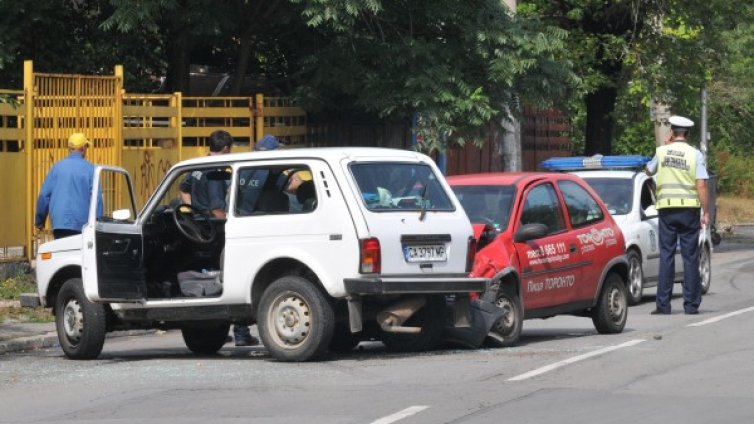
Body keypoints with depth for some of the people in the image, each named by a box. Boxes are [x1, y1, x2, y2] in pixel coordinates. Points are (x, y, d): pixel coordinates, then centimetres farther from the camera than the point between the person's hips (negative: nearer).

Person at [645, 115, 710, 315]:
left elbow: (649, 170, 21)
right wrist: (705, 212, -4)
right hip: (689, 208, -1)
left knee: (666, 255, 4)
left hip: (667, 209, 1)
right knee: (690, 257, 4)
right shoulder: (695, 154, -4)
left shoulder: (662, 151, 2)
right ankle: (691, 304, 4)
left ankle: (663, 304, 1)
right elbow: (701, 185, -9)